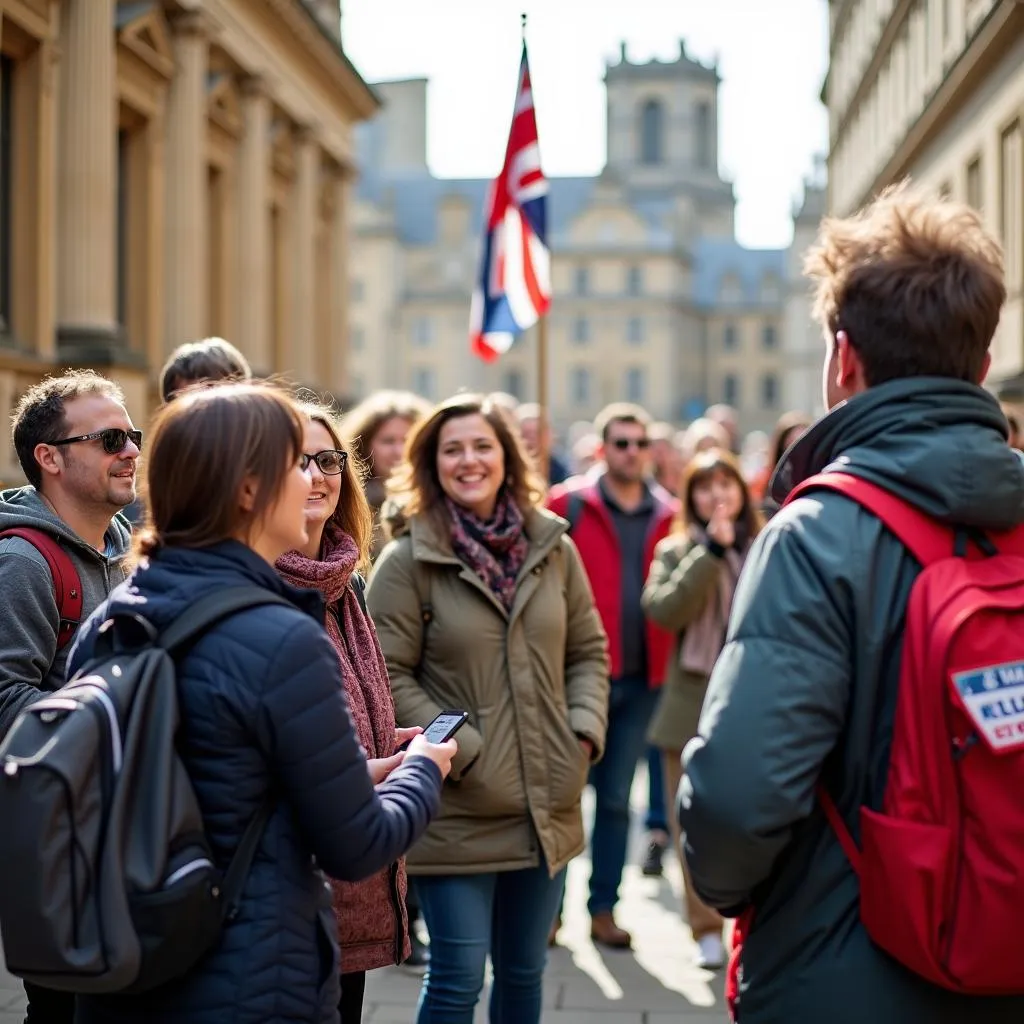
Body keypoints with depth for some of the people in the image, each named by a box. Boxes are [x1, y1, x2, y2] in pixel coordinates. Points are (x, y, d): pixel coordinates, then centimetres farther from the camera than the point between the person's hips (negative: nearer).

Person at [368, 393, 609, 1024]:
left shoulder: (552, 546, 6)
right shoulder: (408, 560, -8)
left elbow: (588, 650, 13)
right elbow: (389, 677, -9)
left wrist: (585, 730, -1)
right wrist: (462, 750, -15)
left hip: (548, 807, 5)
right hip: (458, 812, -5)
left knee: (525, 972, 17)